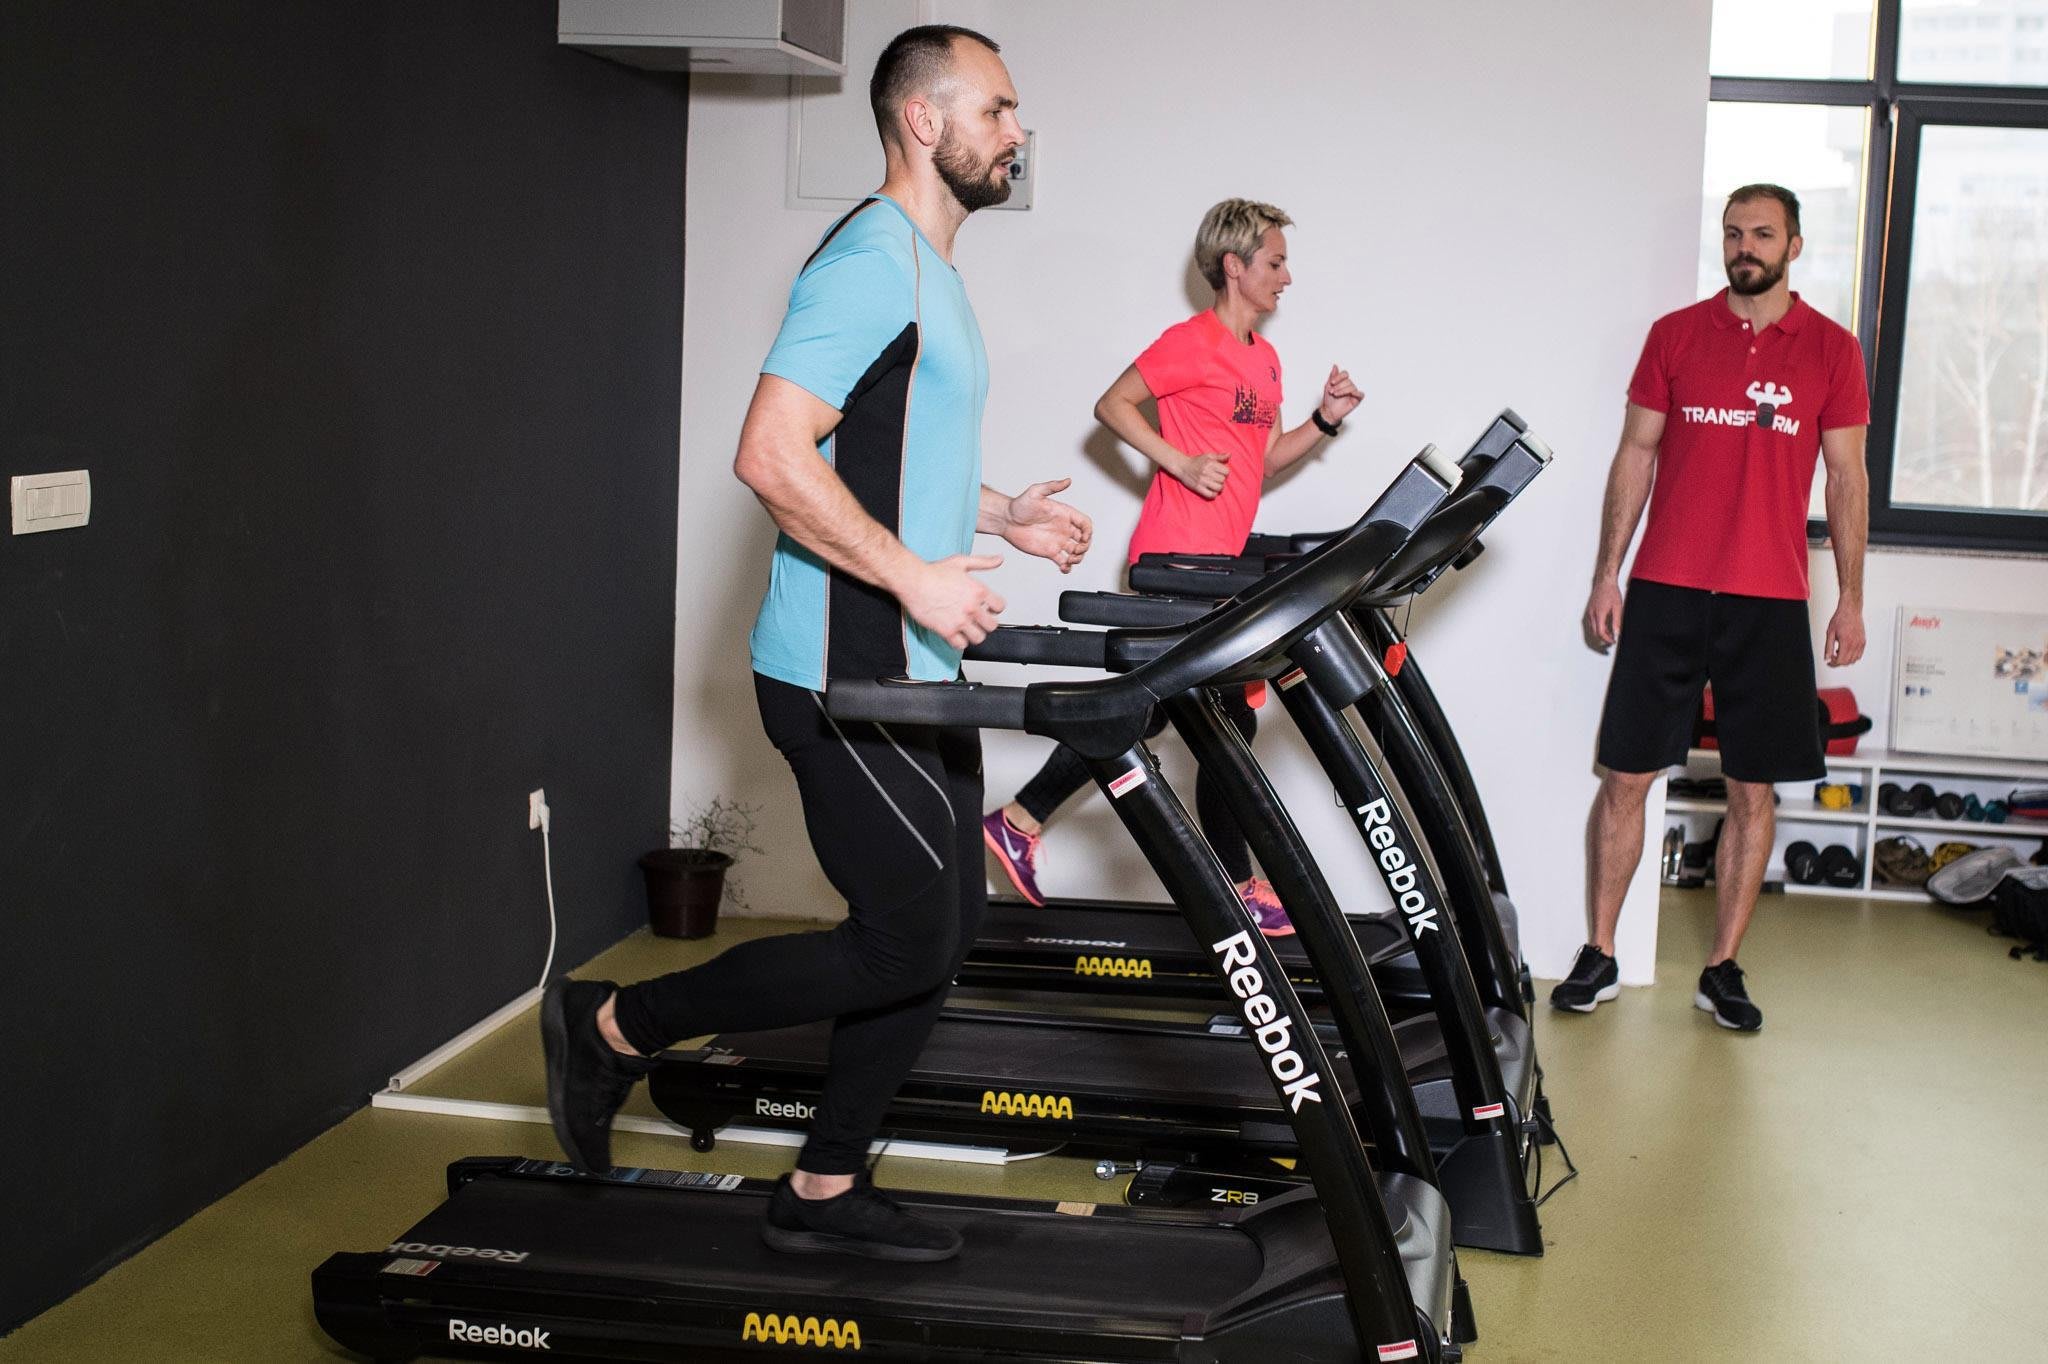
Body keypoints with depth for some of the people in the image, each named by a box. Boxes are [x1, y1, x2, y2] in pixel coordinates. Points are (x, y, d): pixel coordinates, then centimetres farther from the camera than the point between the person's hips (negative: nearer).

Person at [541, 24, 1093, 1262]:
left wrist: (1001, 514, 17)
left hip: (911, 671, 11)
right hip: (845, 677, -10)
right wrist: (917, 579, -24)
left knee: (947, 927, 11)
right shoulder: (870, 263, -16)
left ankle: (826, 1191, 22)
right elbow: (775, 456, -25)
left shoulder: (931, 272, 18)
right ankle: (614, 1027, 7)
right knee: (907, 941, -8)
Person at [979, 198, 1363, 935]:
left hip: (1217, 567, 9)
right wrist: (1183, 463, -17)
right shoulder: (1193, 342, -10)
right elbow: (1112, 405, -10)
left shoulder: (1263, 357, 16)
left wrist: (1324, 419, 6)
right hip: (1175, 559, -9)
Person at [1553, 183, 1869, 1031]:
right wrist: (1606, 575, 3)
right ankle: (1598, 956, 12)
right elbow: (1635, 455, 8)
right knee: (1626, 776, 1)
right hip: (1666, 590, 0)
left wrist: (1850, 600, 4)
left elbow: (1847, 478, 7)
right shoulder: (1675, 335, 6)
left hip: (1770, 601, 0)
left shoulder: (1832, 350, 4)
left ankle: (1723, 970, 14)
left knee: (1753, 790, 3)